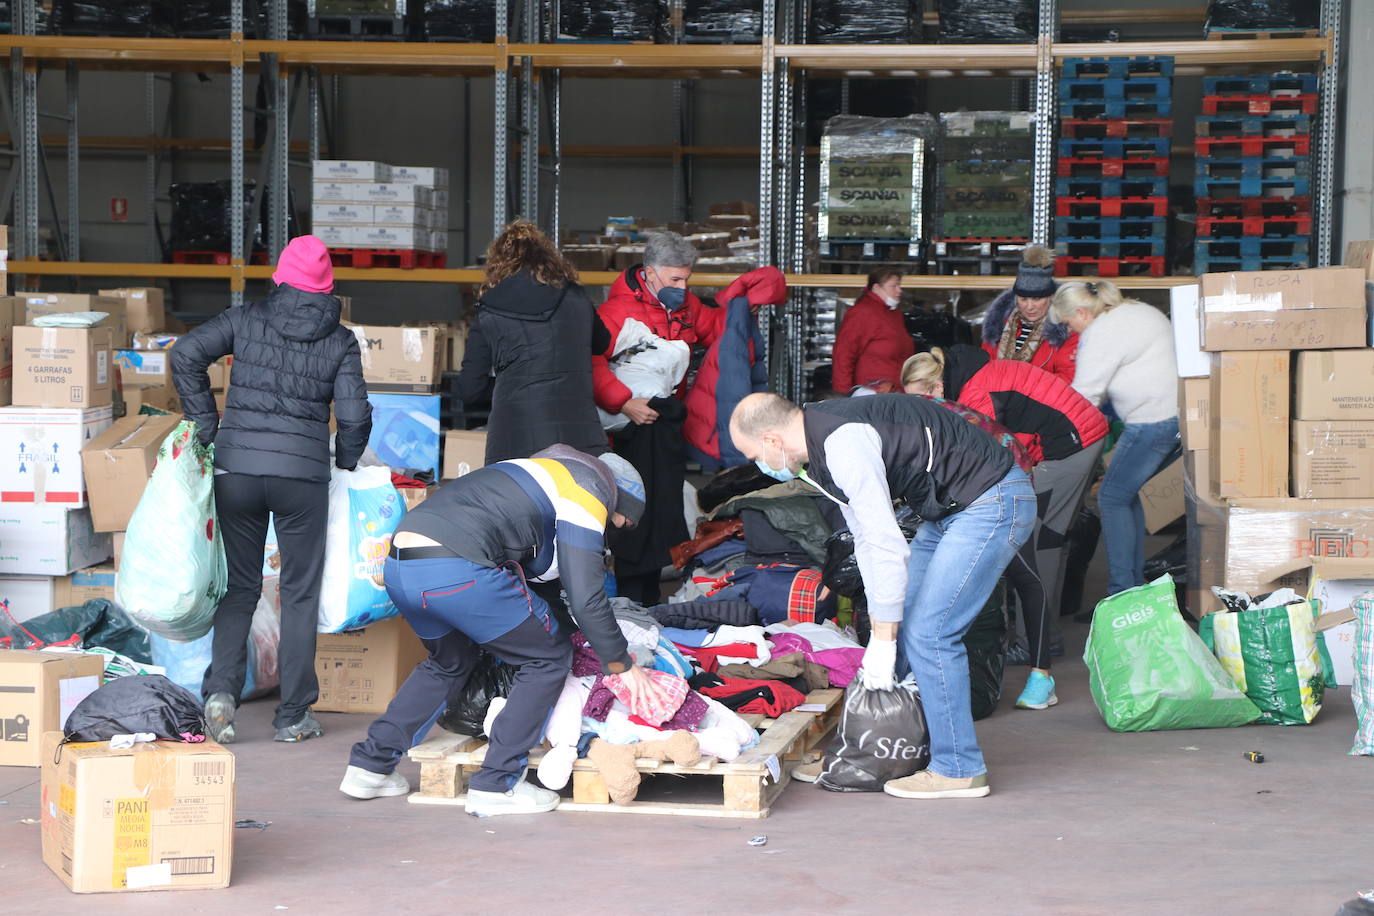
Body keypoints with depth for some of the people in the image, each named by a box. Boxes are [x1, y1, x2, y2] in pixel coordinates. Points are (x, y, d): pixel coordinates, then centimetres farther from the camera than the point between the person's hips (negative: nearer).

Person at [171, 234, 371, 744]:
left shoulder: (246, 321, 6)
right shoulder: (340, 342, 3)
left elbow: (186, 355, -4)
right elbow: (354, 414, -4)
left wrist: (206, 428, 4)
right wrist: (346, 465, 14)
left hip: (236, 466, 1)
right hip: (303, 472, -1)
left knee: (239, 586, 14)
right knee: (300, 593, 8)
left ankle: (221, 689, -5)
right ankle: (293, 715, 10)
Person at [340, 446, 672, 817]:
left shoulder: (539, 470, 34)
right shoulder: (587, 494, 7)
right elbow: (585, 598, 0)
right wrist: (622, 666, 12)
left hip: (397, 564, 9)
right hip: (457, 572, -9)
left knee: (450, 662, 33)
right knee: (549, 658, 9)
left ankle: (369, 765, 27)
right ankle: (495, 785, 7)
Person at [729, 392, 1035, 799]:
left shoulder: (844, 443, -24)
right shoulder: (822, 445, 8)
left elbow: (887, 545, -24)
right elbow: (866, 539, 13)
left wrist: (884, 639, -17)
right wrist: (881, 629, 11)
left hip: (992, 503, -10)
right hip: (949, 510, 10)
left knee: (928, 633, -11)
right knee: (903, 627, 11)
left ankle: (959, 769, -2)